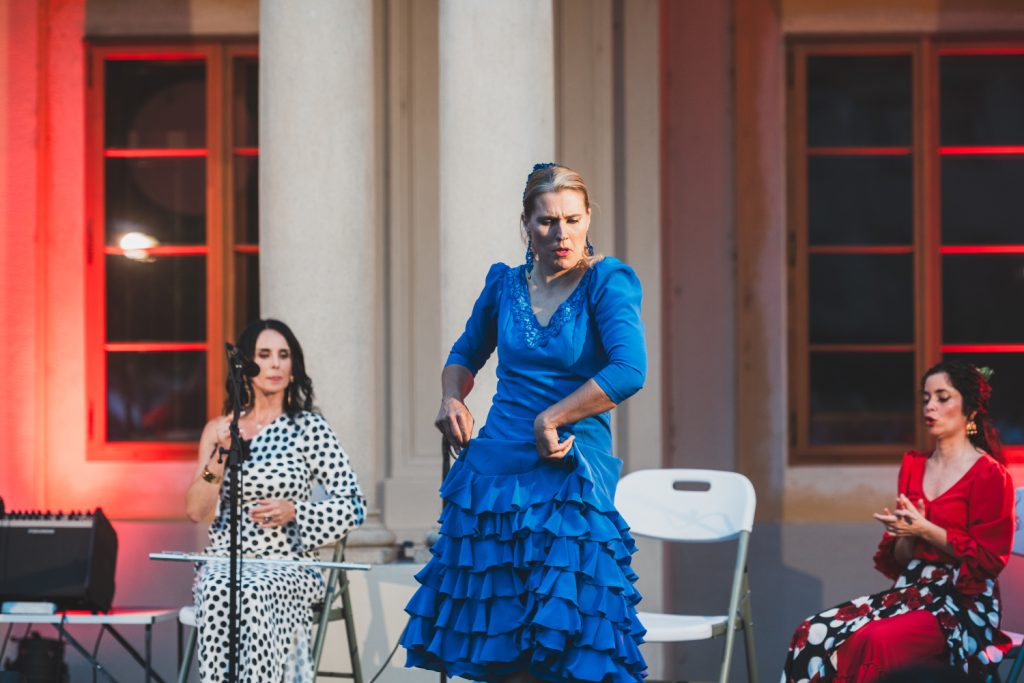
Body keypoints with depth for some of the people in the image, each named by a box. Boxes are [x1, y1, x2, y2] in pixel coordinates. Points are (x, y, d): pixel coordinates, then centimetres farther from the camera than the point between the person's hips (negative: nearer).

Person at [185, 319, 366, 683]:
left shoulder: (309, 427, 3)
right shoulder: (219, 429, 12)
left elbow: (352, 506, 1)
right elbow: (196, 510, 4)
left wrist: (294, 511, -14)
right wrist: (220, 456, -10)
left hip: (287, 566, -2)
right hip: (223, 563, 2)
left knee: (253, 596, -36)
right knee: (218, 594, -34)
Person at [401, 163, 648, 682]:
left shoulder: (607, 283, -7)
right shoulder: (505, 284, 8)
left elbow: (629, 371, -22)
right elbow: (465, 355, 25)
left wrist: (550, 419, -17)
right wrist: (452, 401, 4)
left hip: (571, 474, -4)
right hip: (493, 467, 5)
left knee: (562, 640, -7)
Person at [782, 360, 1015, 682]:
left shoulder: (989, 474, -3)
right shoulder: (913, 465, 17)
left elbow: (989, 557, -9)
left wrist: (925, 530, -15)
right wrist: (906, 534, -6)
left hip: (963, 604, -7)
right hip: (911, 592, 7)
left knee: (872, 642, -35)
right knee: (812, 635, -18)